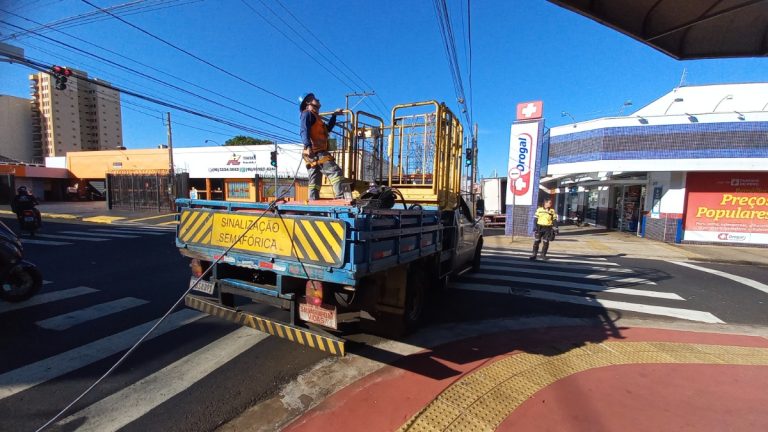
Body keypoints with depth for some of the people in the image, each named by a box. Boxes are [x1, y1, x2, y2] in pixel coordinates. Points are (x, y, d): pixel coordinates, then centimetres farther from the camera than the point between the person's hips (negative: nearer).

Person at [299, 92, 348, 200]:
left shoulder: (315, 116, 31)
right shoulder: (307, 114, 2)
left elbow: (328, 128, 37)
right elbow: (304, 131, -14)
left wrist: (334, 115, 37)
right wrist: (308, 146, -29)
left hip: (315, 153, 10)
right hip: (316, 152, -10)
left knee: (314, 182, 6)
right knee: (335, 172, -16)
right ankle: (341, 198, -24)